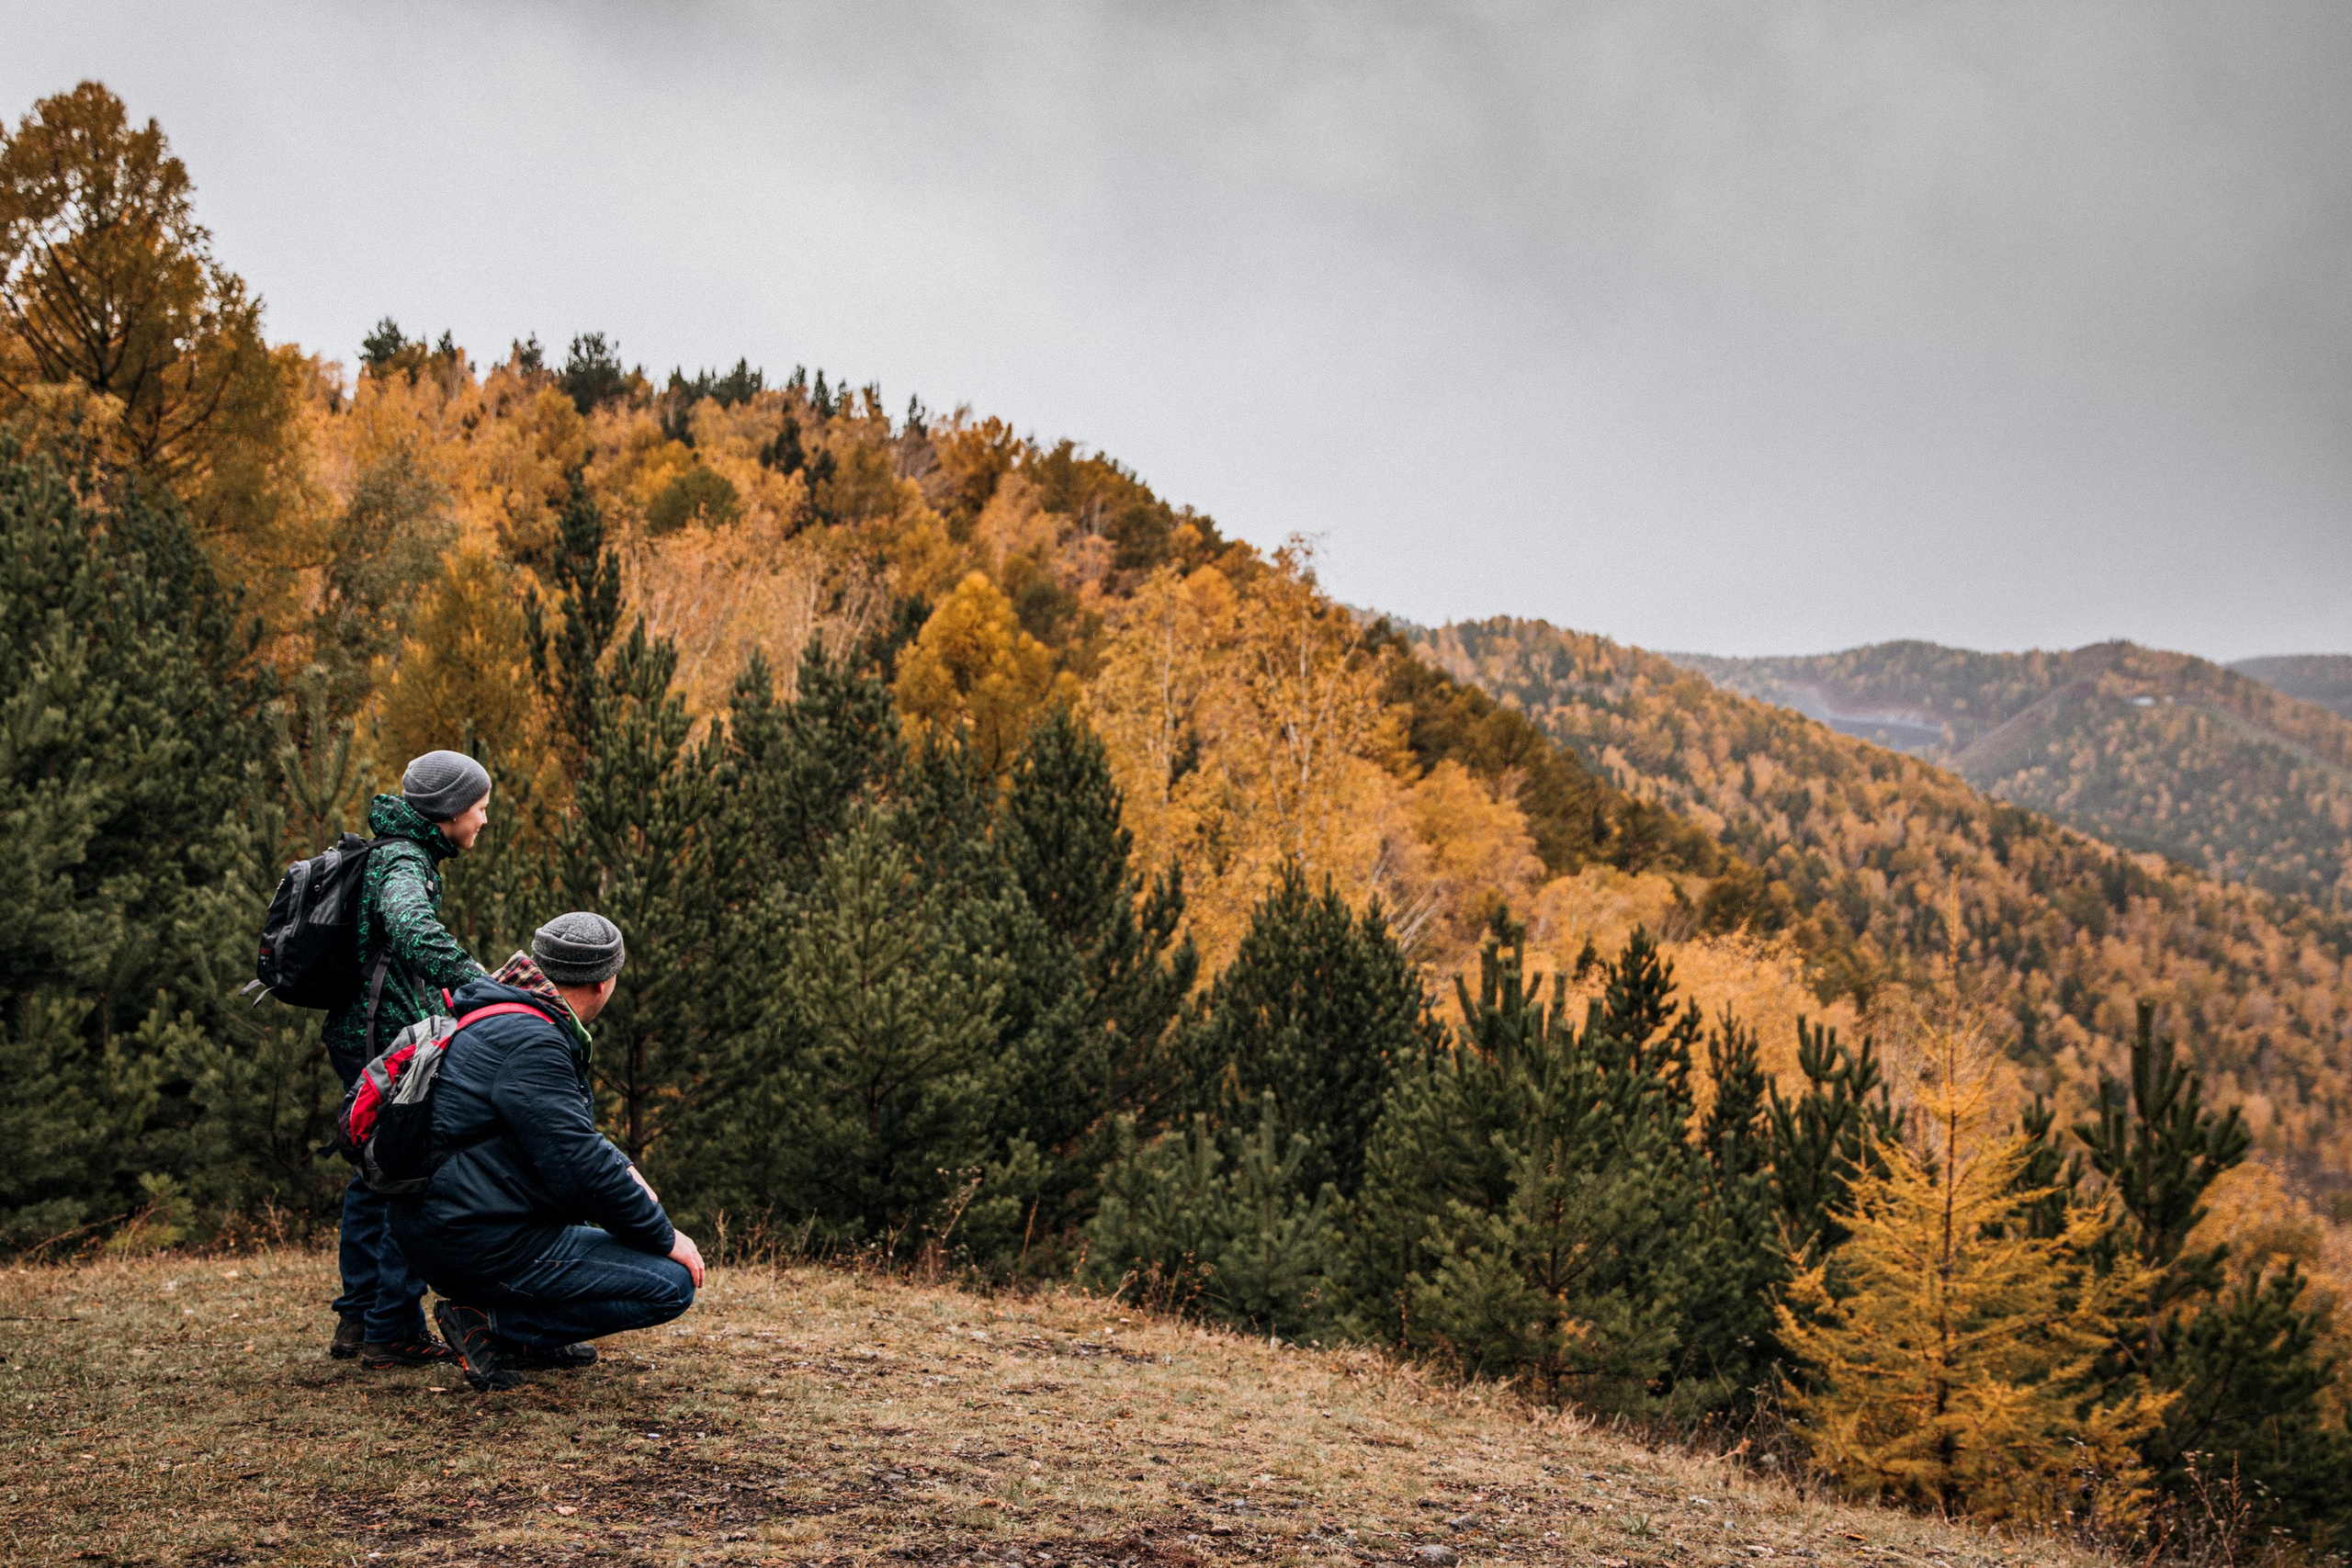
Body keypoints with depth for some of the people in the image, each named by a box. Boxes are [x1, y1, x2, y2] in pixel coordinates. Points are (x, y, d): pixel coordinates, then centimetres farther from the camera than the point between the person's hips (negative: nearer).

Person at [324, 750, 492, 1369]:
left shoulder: (391, 855, 18)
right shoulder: (405, 863, -15)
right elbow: (414, 933, -37)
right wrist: (481, 985, -45)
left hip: (361, 1037, 11)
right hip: (387, 1040, -11)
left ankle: (357, 1318, 25)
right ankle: (393, 1330, -4)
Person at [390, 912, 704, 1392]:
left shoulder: (503, 1022, 13)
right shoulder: (529, 1042, -19)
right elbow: (581, 1168, -21)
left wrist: (623, 1170, 15)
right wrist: (665, 1237, -10)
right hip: (481, 1249, -10)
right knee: (671, 1284, -11)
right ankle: (491, 1324, -7)